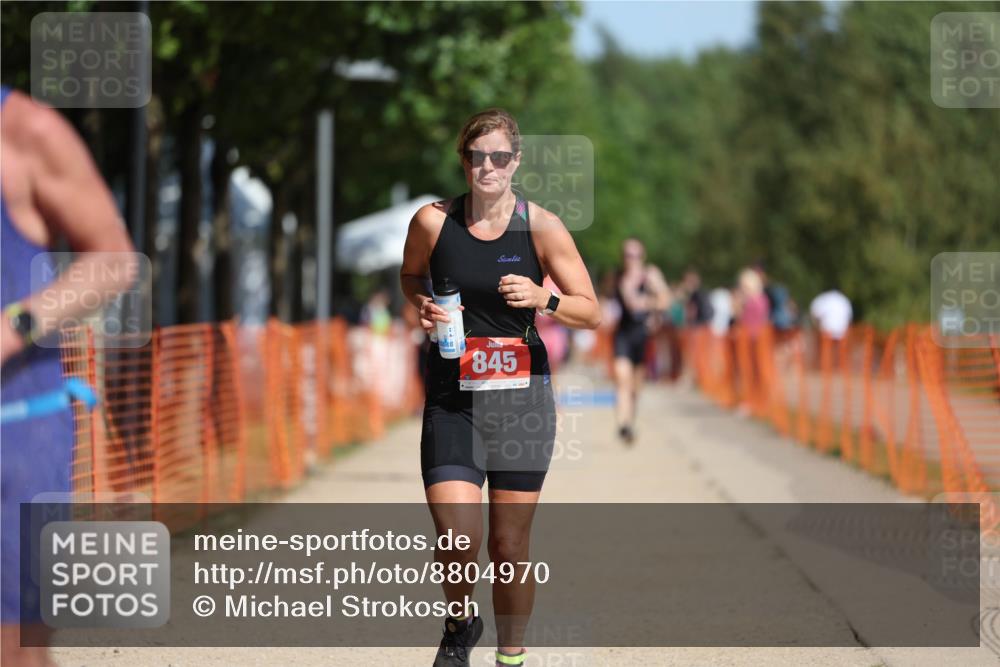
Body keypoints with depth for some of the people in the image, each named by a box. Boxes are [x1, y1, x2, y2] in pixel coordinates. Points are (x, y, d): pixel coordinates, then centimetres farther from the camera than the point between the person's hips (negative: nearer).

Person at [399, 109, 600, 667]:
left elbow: (592, 312, -1)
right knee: (458, 542, -13)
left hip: (522, 396, 0)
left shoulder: (542, 228, -5)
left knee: (511, 547, 4)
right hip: (452, 399, 0)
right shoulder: (433, 221, -3)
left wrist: (542, 299, -19)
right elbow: (411, 275, 18)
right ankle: (460, 622, 19)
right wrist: (423, 305, -4)